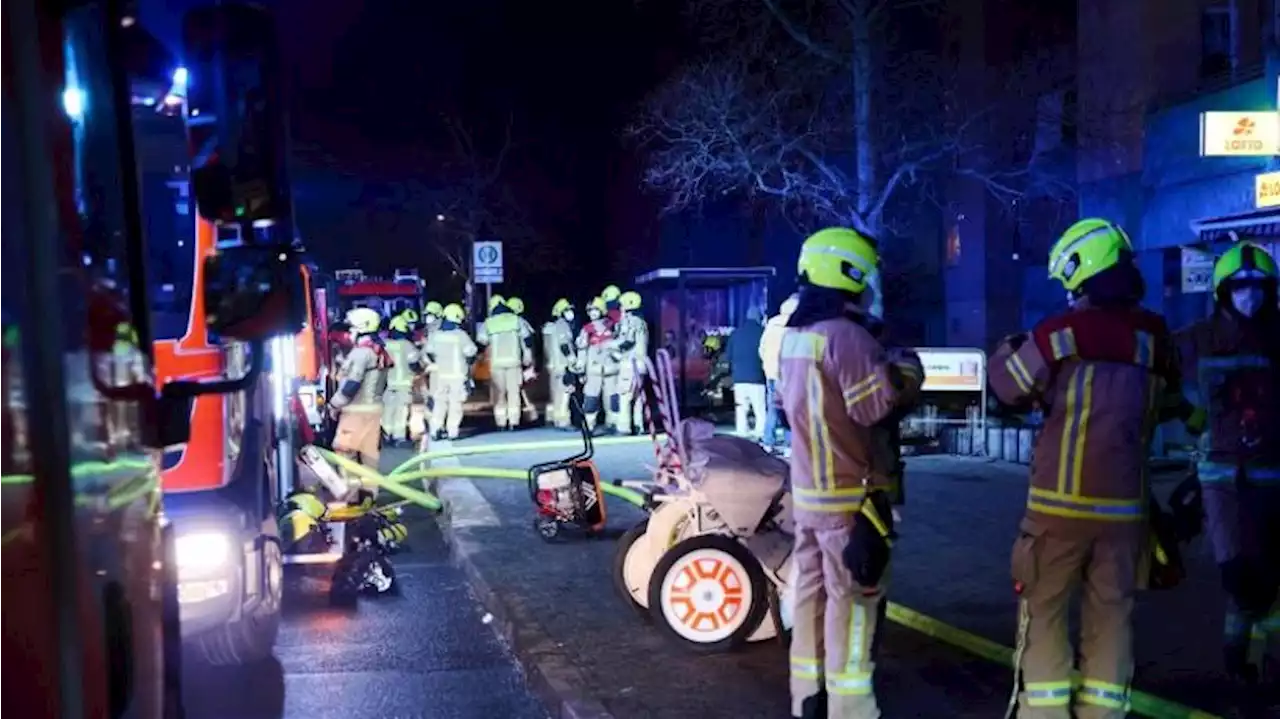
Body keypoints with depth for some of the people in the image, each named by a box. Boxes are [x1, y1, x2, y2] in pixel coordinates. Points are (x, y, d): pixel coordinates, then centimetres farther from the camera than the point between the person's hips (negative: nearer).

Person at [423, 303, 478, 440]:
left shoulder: (435, 335, -2)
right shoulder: (461, 335, -12)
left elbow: (428, 352, 5)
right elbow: (471, 352, -9)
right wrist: (468, 363, 11)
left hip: (440, 374, 3)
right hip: (458, 374, -3)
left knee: (439, 403, 13)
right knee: (455, 404, 4)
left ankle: (435, 430, 9)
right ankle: (452, 431, 1)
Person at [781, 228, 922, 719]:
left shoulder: (793, 334, 11)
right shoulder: (845, 335, -18)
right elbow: (874, 405, -21)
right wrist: (904, 371, -5)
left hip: (806, 488, 9)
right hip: (847, 494, -9)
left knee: (812, 592, 14)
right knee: (851, 601, -1)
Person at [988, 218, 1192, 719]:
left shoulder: (1062, 332, -11)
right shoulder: (1155, 335, 1)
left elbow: (1010, 388, 1)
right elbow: (1168, 399, 18)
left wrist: (1007, 349, 18)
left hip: (1062, 501, -3)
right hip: (1126, 502, 4)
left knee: (1045, 610, 8)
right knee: (1111, 614, 12)